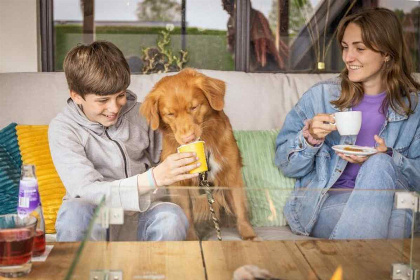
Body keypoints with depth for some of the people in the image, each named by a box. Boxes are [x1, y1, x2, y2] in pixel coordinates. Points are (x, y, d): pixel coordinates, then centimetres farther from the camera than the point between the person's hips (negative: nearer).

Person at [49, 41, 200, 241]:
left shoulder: (140, 114, 1)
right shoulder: (63, 129, -9)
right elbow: (88, 191, -21)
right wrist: (153, 178, -33)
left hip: (143, 214, 2)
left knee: (172, 219, -31)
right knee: (74, 212, -35)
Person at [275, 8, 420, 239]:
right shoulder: (320, 96, 6)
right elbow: (285, 164, 6)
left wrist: (388, 160, -17)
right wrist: (310, 138, -14)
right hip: (327, 200, -2)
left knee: (379, 164, -30)